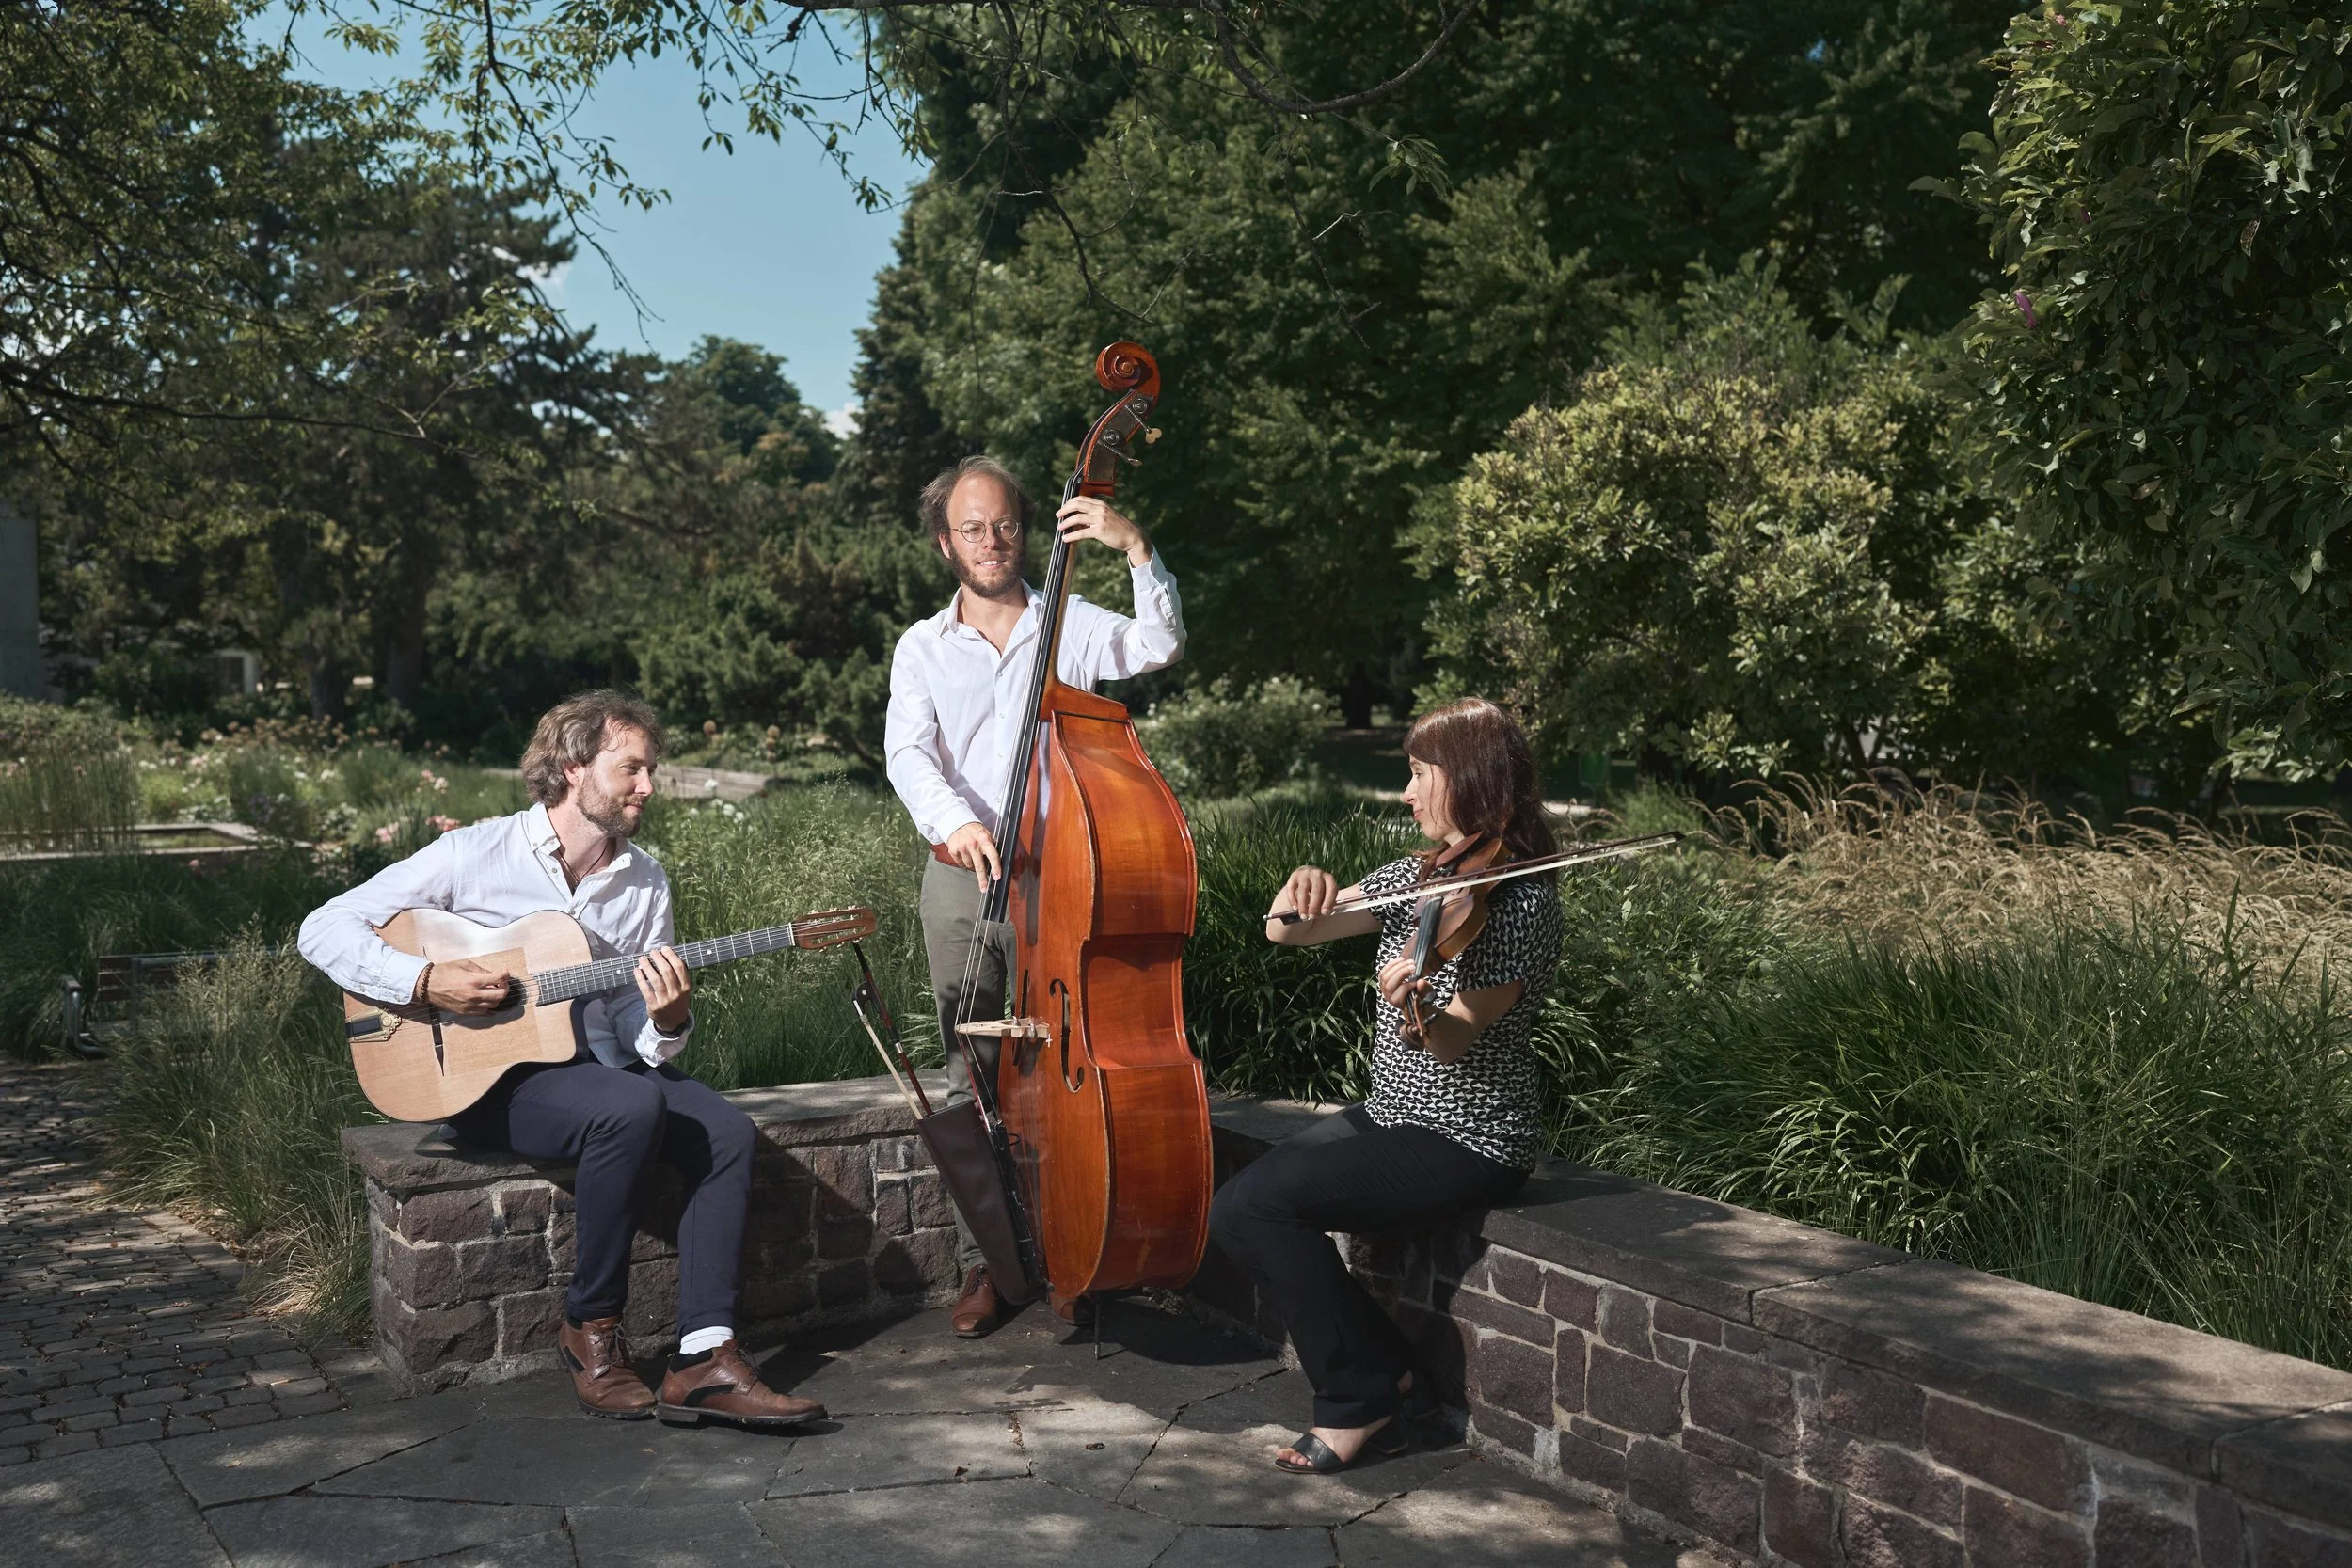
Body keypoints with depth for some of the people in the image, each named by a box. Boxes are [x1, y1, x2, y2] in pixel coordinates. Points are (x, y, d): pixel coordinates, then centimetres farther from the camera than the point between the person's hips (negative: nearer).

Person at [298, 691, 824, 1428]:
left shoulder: (645, 883, 6)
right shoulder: (476, 854, -7)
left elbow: (641, 1042, 5)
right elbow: (324, 929, -9)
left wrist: (667, 1020, -19)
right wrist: (428, 980, -22)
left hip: (595, 1064, 6)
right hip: (490, 1077, -5)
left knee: (728, 1131, -19)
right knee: (633, 1106, -33)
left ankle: (703, 1358, -19)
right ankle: (590, 1327, -14)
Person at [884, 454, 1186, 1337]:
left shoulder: (1073, 626, 8)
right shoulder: (923, 649, 10)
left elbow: (1159, 647, -9)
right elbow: (908, 754, -5)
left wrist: (1137, 551, -21)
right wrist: (954, 821, -24)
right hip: (962, 877, 1)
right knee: (975, 1080, 5)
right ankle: (983, 1262, 15)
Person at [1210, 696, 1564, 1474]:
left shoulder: (1521, 899, -15)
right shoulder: (1420, 874, 8)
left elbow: (1456, 1041, -24)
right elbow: (1286, 932, 5)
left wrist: (1419, 1010, -45)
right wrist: (1303, 895, -17)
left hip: (1466, 1144, -8)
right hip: (1391, 1115, 8)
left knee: (1252, 1205, -20)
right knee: (1236, 1208, -8)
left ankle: (1367, 1394, -2)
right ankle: (1388, 1375, 4)